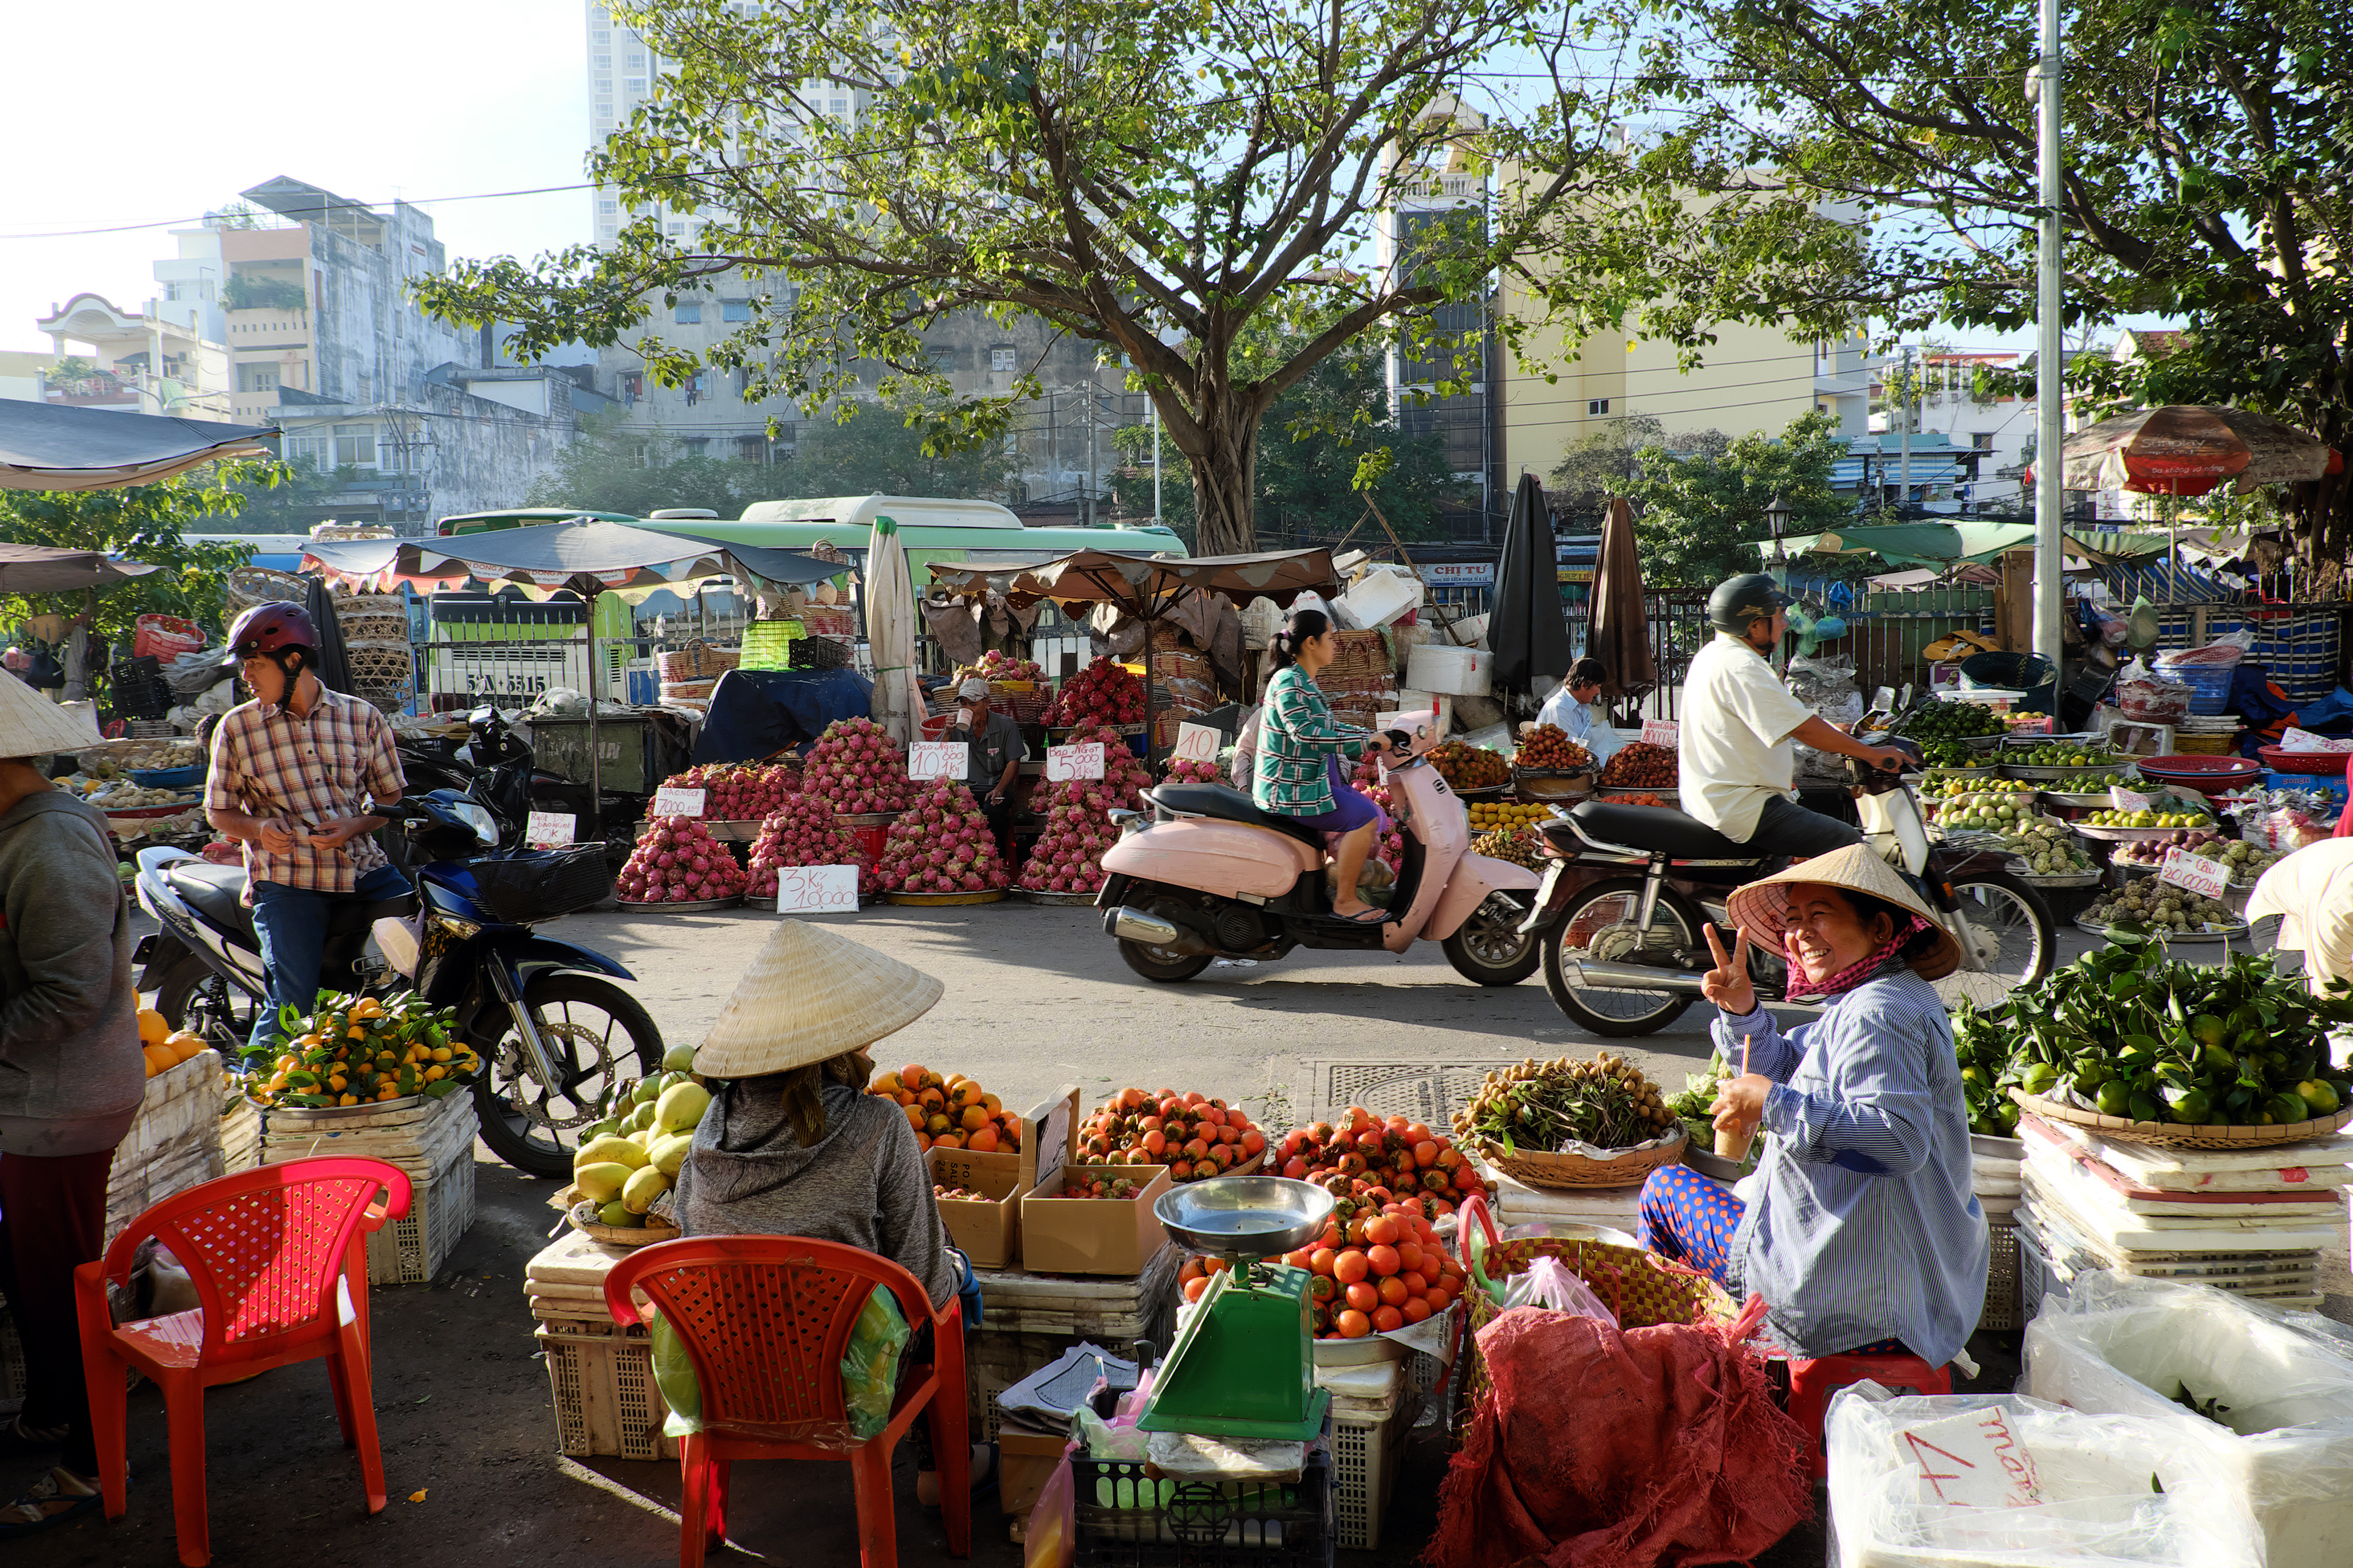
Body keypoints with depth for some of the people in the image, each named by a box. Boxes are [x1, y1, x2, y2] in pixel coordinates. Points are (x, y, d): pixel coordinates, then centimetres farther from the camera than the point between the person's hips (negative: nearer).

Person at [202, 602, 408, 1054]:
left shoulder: (362, 718, 5)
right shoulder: (236, 727, 4)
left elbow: (393, 797, 10)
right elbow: (219, 811, 10)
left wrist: (356, 825, -11)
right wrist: (258, 827, -12)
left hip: (362, 866, 2)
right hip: (286, 878, -2)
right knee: (293, 1003, -15)